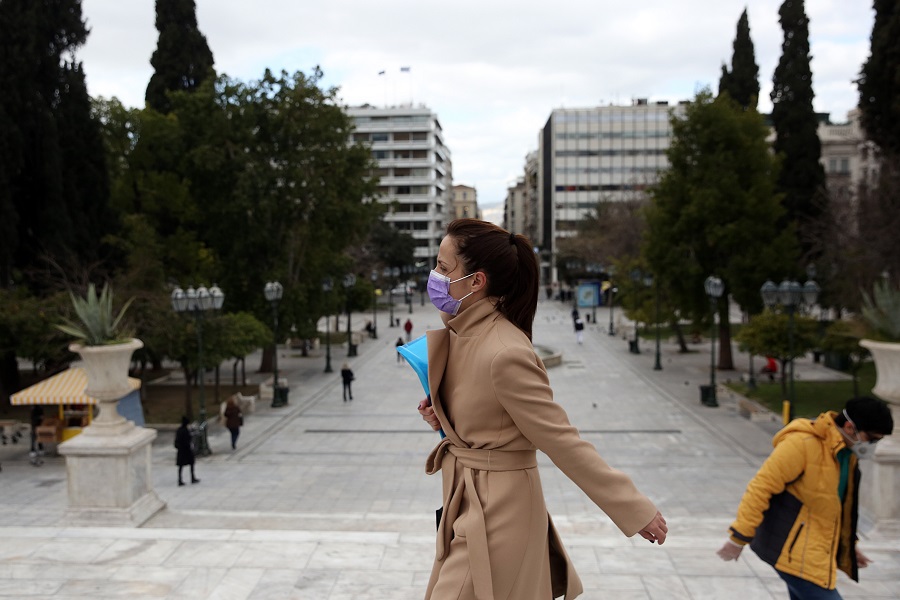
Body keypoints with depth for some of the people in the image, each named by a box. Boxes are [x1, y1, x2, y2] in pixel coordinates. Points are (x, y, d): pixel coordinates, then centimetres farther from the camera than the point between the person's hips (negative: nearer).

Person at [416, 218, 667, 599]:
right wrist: (440, 414, -2)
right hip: (465, 502, 8)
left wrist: (635, 509, -14)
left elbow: (561, 440, -20)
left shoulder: (506, 353, -26)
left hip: (497, 514, -8)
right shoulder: (458, 333, 1)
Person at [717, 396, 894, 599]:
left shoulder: (847, 452, 9)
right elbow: (761, 487, -21)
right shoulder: (803, 444, -21)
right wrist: (739, 538, -20)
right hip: (793, 550, -9)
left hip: (814, 551, 9)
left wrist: (848, 545, 25)